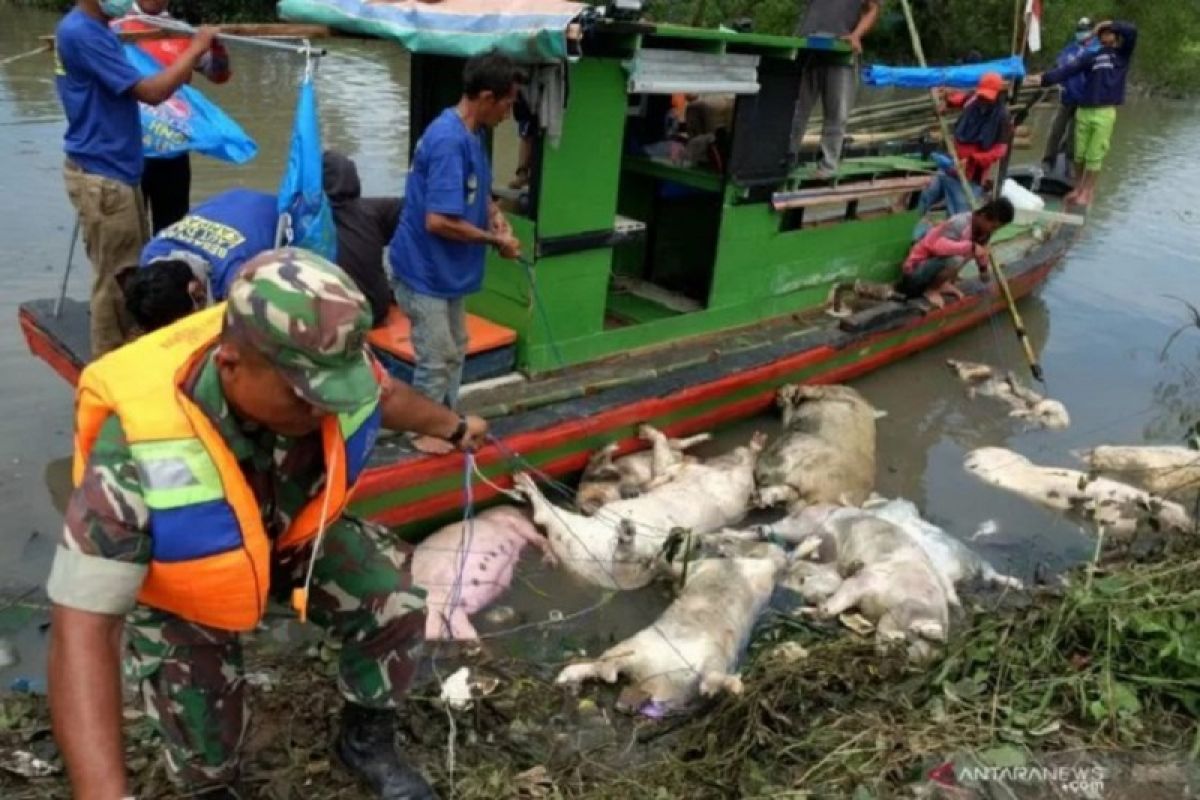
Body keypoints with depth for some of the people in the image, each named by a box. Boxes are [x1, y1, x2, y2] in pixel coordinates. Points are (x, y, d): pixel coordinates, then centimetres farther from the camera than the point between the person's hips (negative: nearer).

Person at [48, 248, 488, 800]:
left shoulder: (326, 362, -30)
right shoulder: (143, 449, -43)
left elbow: (385, 395, -2)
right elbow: (83, 627, -41)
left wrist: (452, 428, 16)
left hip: (295, 532, 4)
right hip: (174, 577, -3)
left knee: (396, 605, -12)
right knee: (204, 736, -7)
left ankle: (366, 741, 17)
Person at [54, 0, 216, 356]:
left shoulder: (91, 29, 11)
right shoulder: (82, 33, -20)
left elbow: (128, 88, 13)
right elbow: (151, 93, -23)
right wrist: (196, 48, -16)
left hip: (113, 169, 10)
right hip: (101, 177, -10)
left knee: (135, 269, 19)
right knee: (116, 278, 1)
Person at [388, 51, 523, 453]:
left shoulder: (471, 133, 5)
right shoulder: (449, 141, -26)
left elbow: (476, 189, 22)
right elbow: (437, 221, -30)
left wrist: (495, 214, 1)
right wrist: (494, 239, -18)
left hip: (448, 268, 10)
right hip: (425, 270, -10)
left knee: (455, 350, 20)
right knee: (436, 358, 4)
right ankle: (425, 430, 23)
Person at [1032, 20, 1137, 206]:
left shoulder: (1122, 55, 8)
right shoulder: (1090, 57, 12)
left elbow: (1131, 31, -8)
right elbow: (1068, 70, -1)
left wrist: (1112, 25, 6)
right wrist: (1045, 78, -15)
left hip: (1105, 113, -2)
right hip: (1084, 111, 2)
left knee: (1095, 156, -2)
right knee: (1079, 154, 6)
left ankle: (1088, 191, 10)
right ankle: (1080, 187, 24)